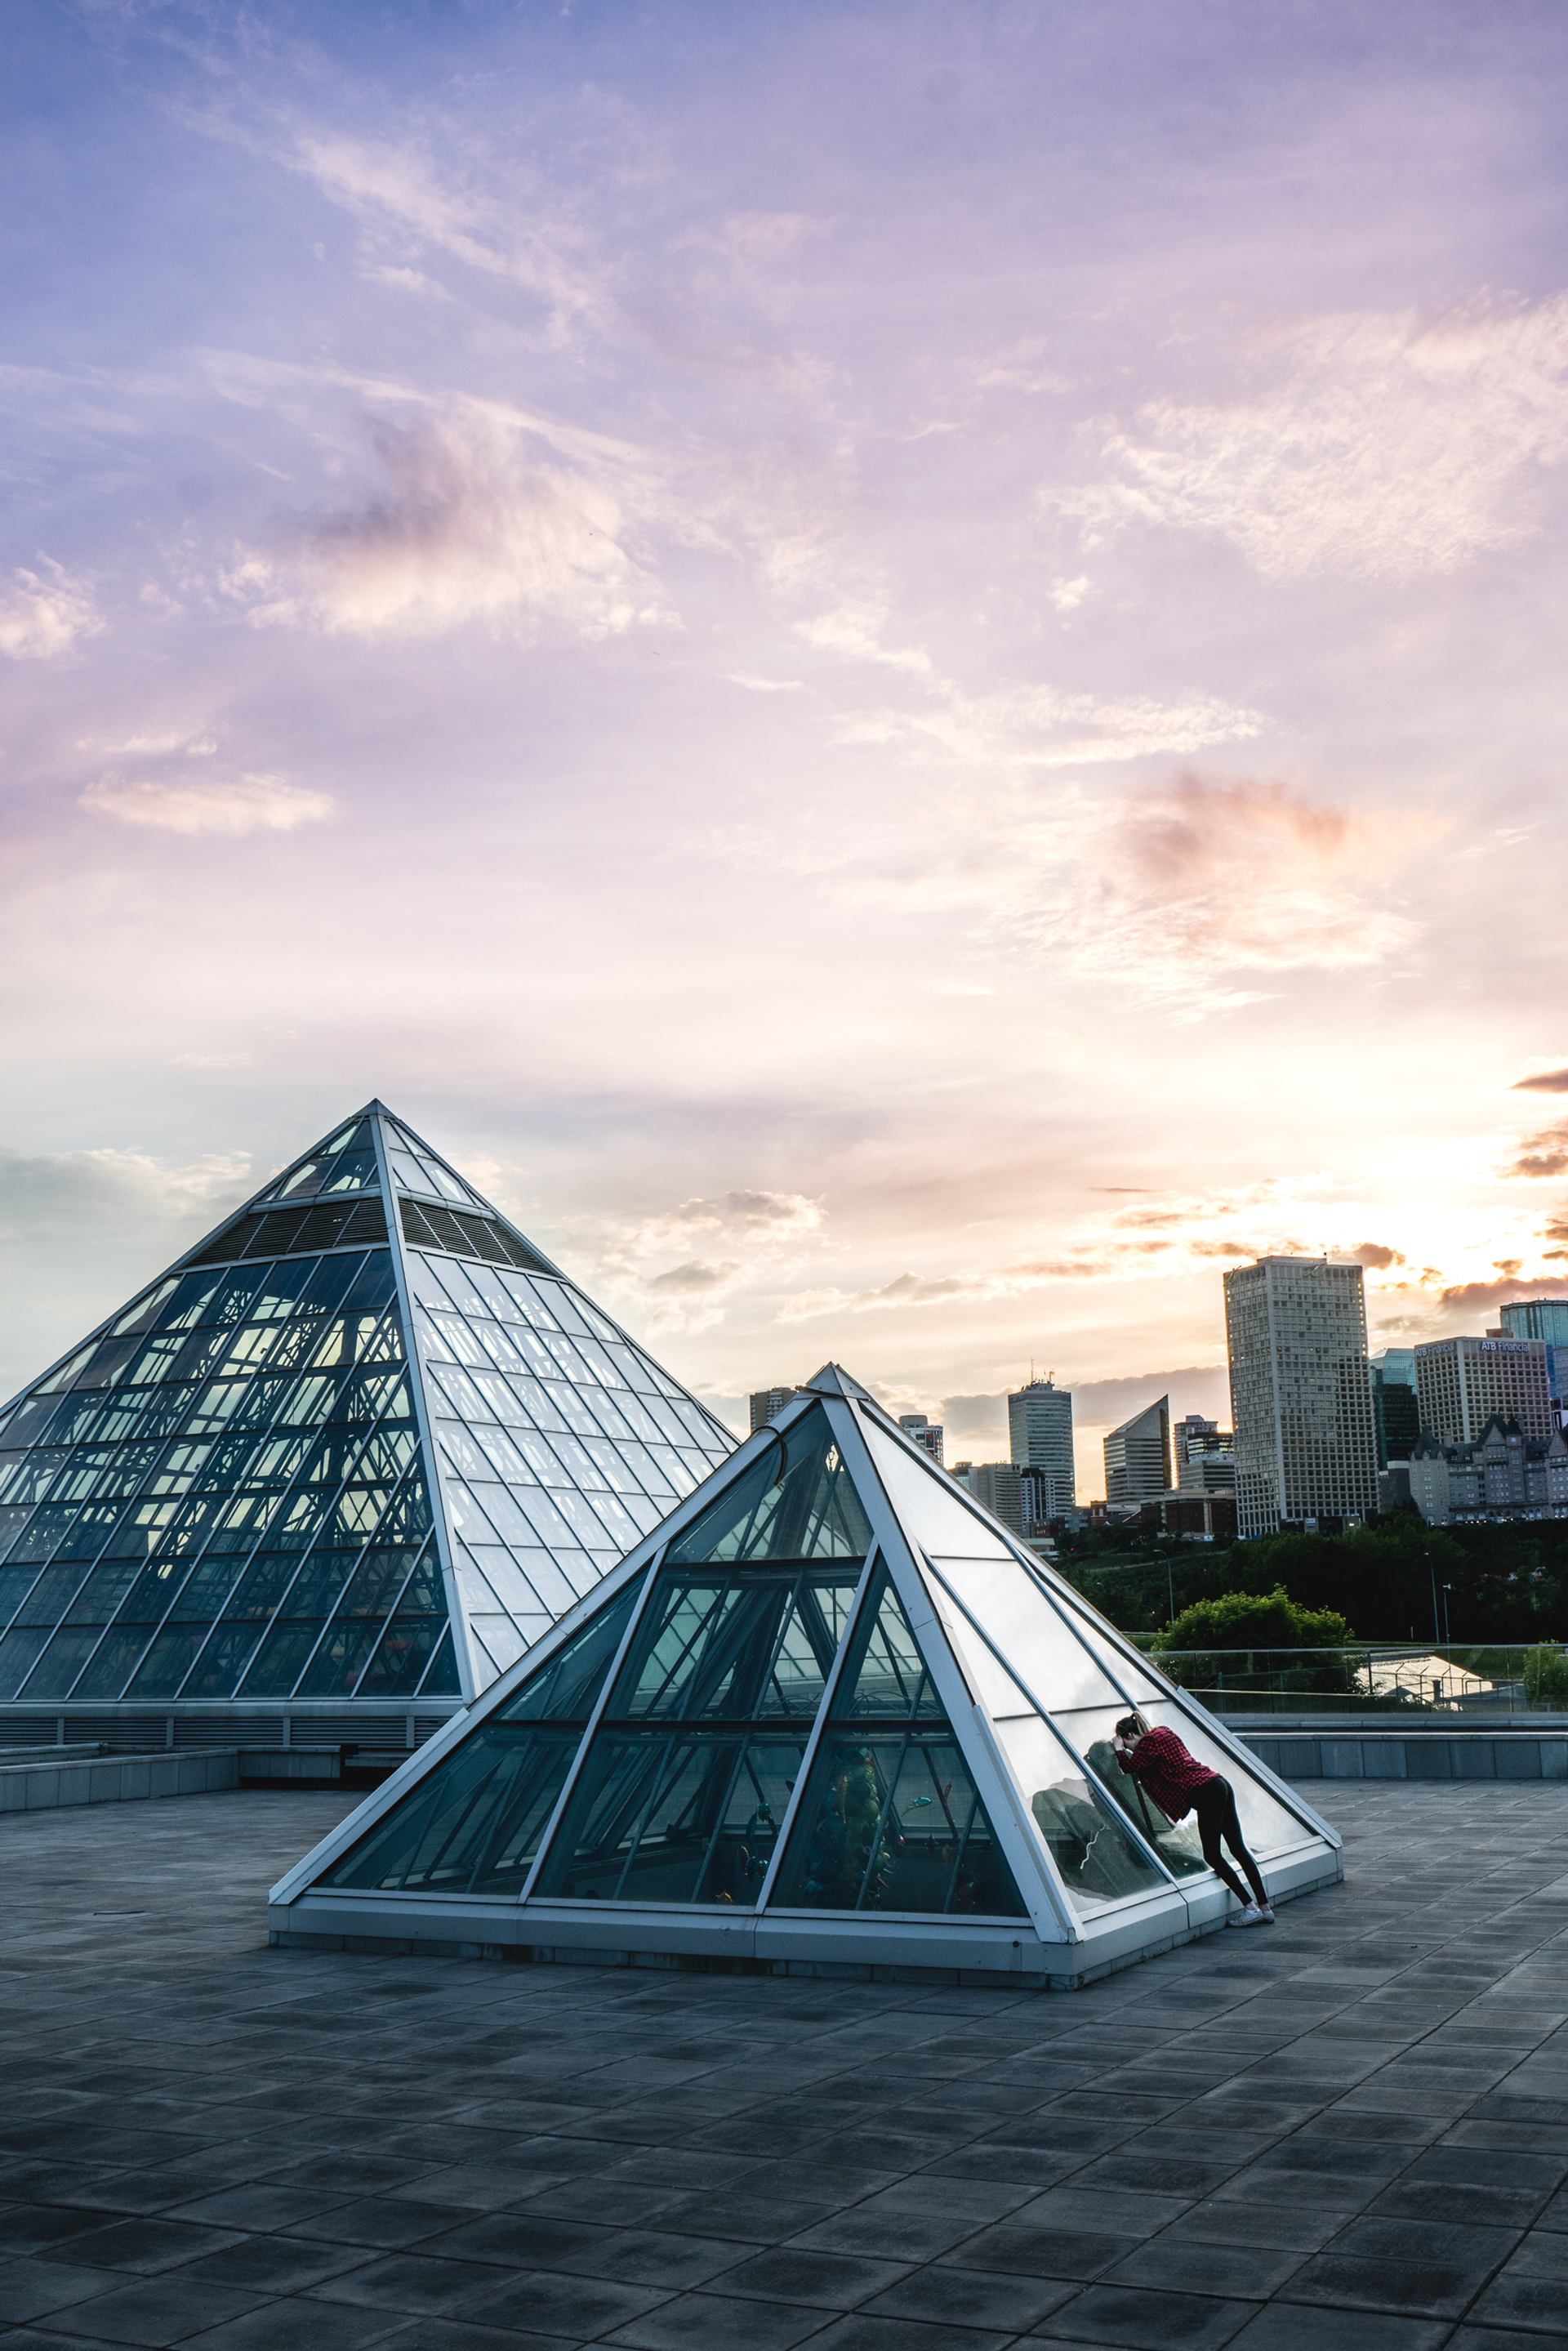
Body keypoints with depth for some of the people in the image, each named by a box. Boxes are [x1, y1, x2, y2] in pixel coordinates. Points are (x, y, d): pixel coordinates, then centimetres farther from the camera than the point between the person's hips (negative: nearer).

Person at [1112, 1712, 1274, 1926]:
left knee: (1212, 1855, -1)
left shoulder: (1148, 1742, -6)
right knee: (1239, 1849, 10)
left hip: (1206, 1793, -9)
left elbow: (1129, 1767, -4)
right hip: (1220, 1785, 9)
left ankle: (1250, 1908, -3)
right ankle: (1265, 1907, 11)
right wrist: (1125, 1750, 29)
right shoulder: (1162, 1734, 21)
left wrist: (1119, 1749, 11)